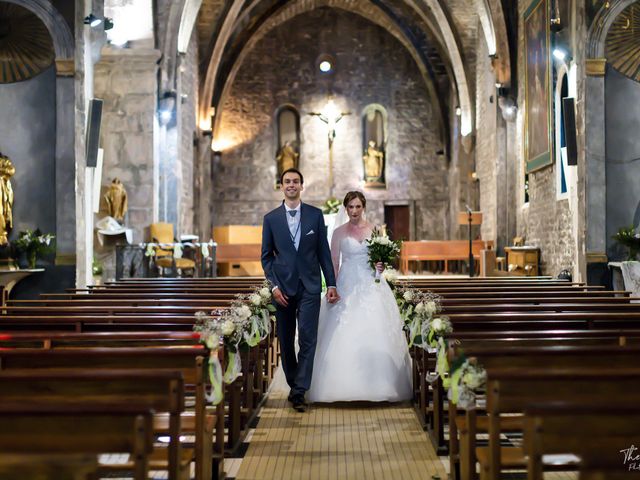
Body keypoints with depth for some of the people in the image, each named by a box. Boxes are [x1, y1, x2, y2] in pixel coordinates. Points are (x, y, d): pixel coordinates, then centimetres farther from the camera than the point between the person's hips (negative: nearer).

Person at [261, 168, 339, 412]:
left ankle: (299, 392, -8)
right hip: (283, 288, 1)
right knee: (286, 341, 8)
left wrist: (331, 283, 3)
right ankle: (293, 384, 24)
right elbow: (266, 255, 6)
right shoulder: (271, 218, 5)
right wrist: (274, 285, -5)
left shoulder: (315, 215, 5)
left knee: (307, 339, -9)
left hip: (310, 287, -1)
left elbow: (324, 252, 6)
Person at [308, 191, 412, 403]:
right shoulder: (339, 233, 5)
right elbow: (334, 264, 5)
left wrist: (381, 266, -9)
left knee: (374, 335, -5)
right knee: (344, 336, -6)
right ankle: (345, 385, 3)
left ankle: (375, 384, 4)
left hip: (371, 287, 1)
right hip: (347, 287, -1)